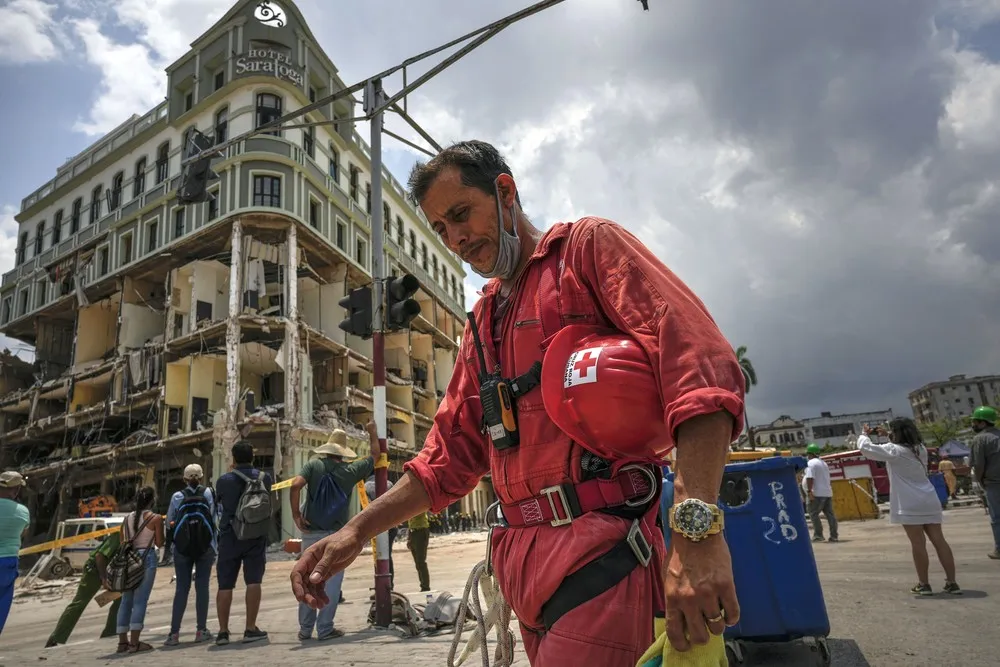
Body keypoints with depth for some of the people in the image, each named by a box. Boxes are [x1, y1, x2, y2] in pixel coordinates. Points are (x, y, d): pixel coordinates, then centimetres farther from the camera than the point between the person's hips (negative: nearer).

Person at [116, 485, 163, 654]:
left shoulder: (127, 518, 11)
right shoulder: (155, 518, -5)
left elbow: (122, 542, 13)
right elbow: (159, 543, -3)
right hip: (146, 558, -6)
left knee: (126, 600, 12)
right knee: (140, 600, -5)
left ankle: (123, 641, 15)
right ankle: (134, 642, -7)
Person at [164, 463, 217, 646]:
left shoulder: (177, 497, 0)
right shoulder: (207, 493, -2)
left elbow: (169, 521, 3)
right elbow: (214, 517, -6)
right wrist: (216, 543, 1)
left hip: (181, 547, 1)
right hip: (206, 546, -1)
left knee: (181, 588, 6)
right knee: (202, 586, 4)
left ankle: (174, 633, 4)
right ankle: (201, 630, 5)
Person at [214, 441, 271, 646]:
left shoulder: (224, 480, -5)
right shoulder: (264, 478, -2)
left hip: (230, 536, 0)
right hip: (256, 536, 0)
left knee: (225, 584, 6)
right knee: (253, 581, 2)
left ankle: (223, 631, 8)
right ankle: (251, 629, 1)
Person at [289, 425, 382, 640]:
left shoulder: (314, 465, 0)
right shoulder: (350, 470, 1)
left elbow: (295, 485, -16)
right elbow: (374, 455, 16)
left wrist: (296, 515, -7)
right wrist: (373, 433, 29)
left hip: (311, 532, 2)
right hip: (336, 534, -2)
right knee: (332, 580, 5)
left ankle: (305, 629, 17)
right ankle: (325, 628, 8)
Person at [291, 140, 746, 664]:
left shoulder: (588, 246, 0)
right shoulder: (482, 322, 21)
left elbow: (699, 362, -15)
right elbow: (452, 453, 20)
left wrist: (696, 528, -25)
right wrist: (357, 531, 10)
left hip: (598, 549, -7)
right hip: (523, 560, 7)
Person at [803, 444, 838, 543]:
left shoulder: (811, 463, -10)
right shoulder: (824, 463, 19)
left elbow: (810, 478, -20)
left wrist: (809, 491, -20)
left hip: (817, 493, -9)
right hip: (828, 492, 9)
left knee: (813, 514, -3)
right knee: (830, 514, 7)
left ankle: (818, 535, -6)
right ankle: (833, 536, 8)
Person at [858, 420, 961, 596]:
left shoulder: (894, 451, -9)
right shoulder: (920, 448, 13)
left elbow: (866, 448, -7)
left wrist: (864, 434, 11)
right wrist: (887, 436, 29)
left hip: (910, 505, -7)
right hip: (929, 502, 7)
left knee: (918, 544, -2)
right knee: (939, 541, 8)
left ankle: (924, 584, 4)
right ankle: (952, 583, 10)